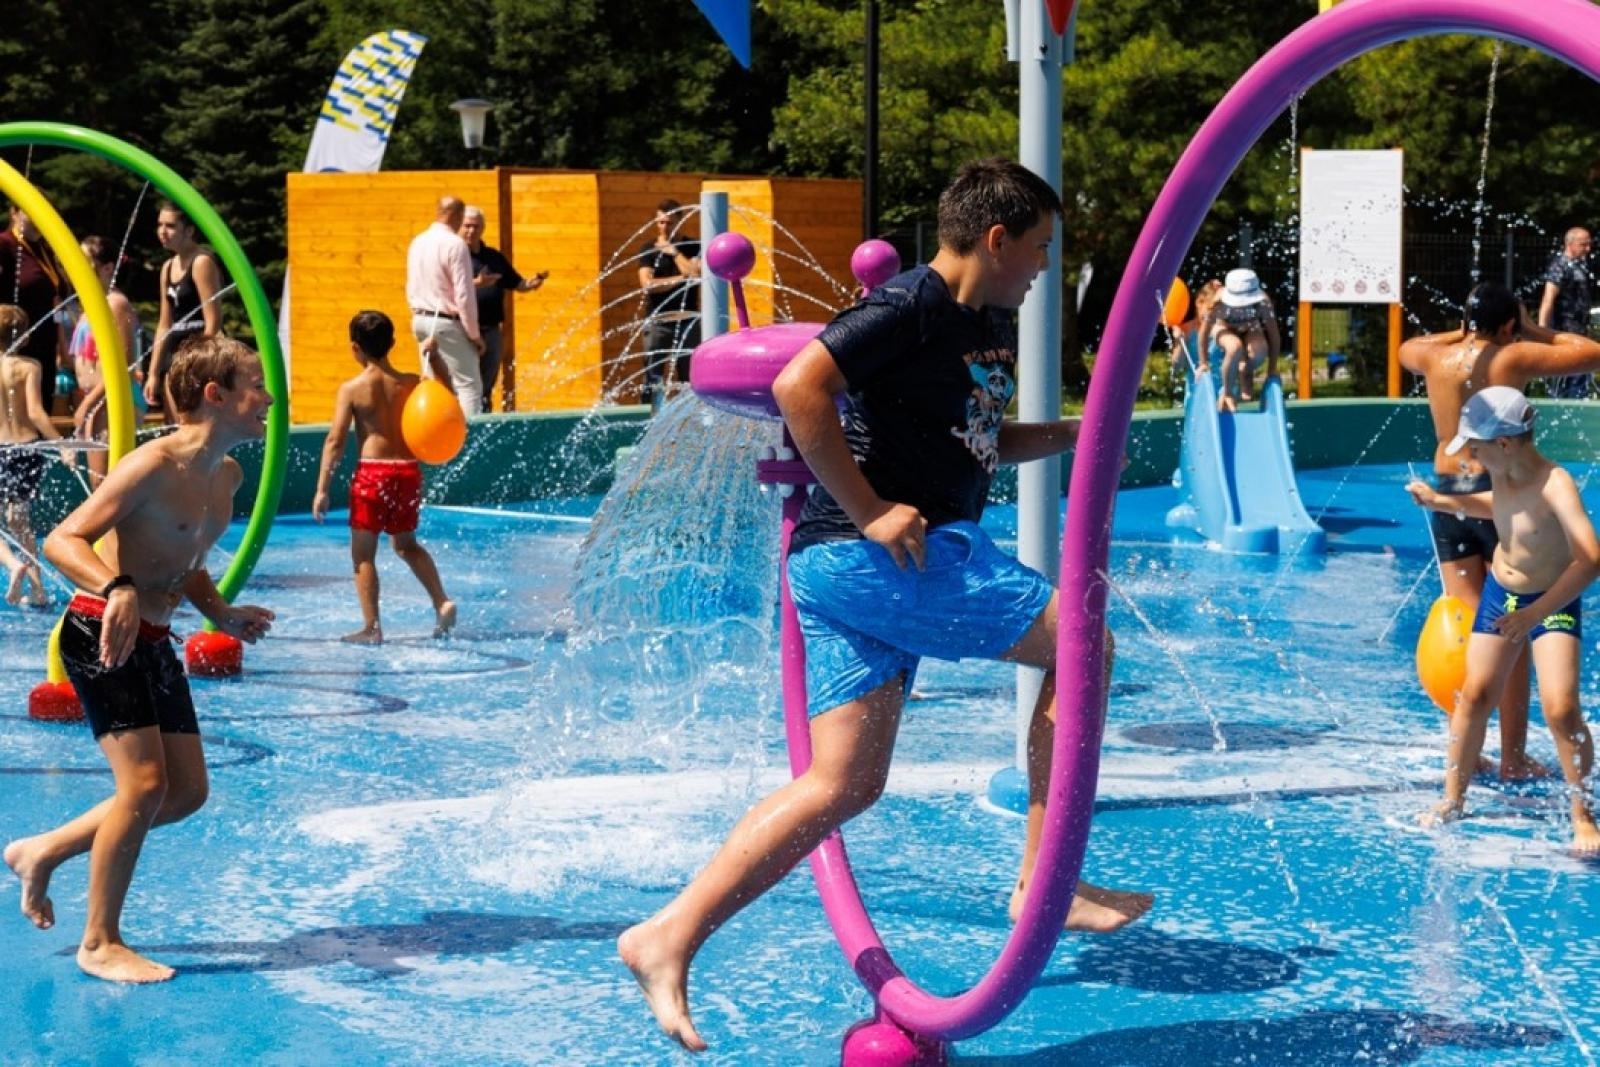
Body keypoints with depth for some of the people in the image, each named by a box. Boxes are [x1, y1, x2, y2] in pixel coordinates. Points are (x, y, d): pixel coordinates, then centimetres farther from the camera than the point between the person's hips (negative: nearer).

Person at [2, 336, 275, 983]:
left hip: (154, 642, 9)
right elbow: (61, 541, -23)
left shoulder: (227, 475, 9)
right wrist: (117, 588, -40)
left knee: (188, 791, 8)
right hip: (100, 635, -9)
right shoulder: (154, 466, -18)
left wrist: (221, 613, 8)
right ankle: (100, 944, -1)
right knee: (145, 783, -14)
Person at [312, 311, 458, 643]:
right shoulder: (410, 384, 4)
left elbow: (335, 441, -9)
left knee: (363, 553, 4)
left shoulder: (351, 389, -6)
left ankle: (371, 627, -1)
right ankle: (442, 602, 14)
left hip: (371, 472, -5)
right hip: (408, 470, 5)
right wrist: (435, 357, 17)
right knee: (406, 544, 25)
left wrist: (322, 488, -6)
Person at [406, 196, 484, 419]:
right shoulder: (455, 244, -15)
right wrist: (474, 334, -9)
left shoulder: (417, 242, 9)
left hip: (420, 319, 8)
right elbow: (464, 295, -15)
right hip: (447, 324, -8)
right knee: (468, 384, -6)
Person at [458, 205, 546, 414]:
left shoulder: (495, 257, 16)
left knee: (486, 390, 12)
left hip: (491, 331, 6)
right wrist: (476, 283, -32)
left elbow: (518, 284, 20)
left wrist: (533, 282, -1)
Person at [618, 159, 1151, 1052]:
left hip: (919, 553, 10)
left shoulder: (996, 326, 19)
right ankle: (1043, 883, -1)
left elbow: (986, 441, 32)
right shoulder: (911, 308, -12)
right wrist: (868, 511, -21)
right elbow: (799, 387, -23)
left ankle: (669, 937, 0)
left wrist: (1072, 433, 14)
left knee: (845, 784, 2)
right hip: (871, 555, -10)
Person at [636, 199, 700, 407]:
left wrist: (674, 252, -6)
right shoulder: (648, 249, 4)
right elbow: (648, 284, -9)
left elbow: (696, 275, -11)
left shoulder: (693, 248, 6)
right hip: (657, 321, -1)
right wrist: (681, 278, -8)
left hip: (687, 320, 1)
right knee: (652, 377, -7)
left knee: (689, 377, 1)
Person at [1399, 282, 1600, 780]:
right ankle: (1513, 759, 5)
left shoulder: (1436, 358, 2)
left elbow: (1406, 348, 27)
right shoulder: (1514, 358, -9)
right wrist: (1537, 333, 7)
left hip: (1447, 495, 4)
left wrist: (1463, 334, 23)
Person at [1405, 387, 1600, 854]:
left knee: (1561, 709, -17)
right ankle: (1453, 801, 23)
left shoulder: (1554, 485, -31)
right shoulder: (1504, 475, -9)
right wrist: (1443, 502, 12)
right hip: (1500, 593, 7)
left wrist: (1535, 613, -46)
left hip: (1553, 603, -7)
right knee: (1474, 695, 8)